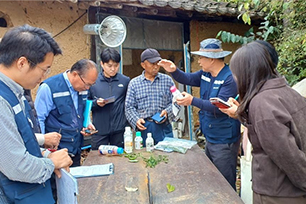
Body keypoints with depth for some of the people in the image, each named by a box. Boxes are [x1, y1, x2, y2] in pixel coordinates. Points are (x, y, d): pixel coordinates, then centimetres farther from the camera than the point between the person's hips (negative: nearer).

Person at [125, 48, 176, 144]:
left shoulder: (167, 80, 7)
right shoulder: (134, 83, 6)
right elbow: (129, 107, 4)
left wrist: (167, 112, -13)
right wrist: (136, 120, -11)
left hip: (164, 127, 1)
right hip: (143, 127, 0)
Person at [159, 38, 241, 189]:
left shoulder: (230, 78, -20)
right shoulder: (205, 74, 6)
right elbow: (188, 79, 17)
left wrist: (193, 101, -30)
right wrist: (173, 71, -2)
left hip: (224, 141, -9)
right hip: (210, 138, 9)